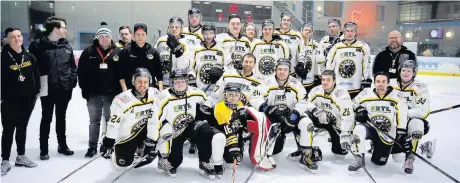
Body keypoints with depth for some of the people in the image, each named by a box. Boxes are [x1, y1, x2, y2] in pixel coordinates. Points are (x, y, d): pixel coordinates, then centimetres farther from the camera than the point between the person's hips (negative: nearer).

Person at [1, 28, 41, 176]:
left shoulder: (29, 57, 4)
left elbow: (36, 76, 9)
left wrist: (35, 93, 6)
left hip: (27, 99, 4)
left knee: (22, 128, 16)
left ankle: (21, 157, 29)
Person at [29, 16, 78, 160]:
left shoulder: (67, 45, 6)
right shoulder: (38, 45, -8)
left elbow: (73, 65, 10)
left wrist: (73, 81, 2)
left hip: (64, 89, 4)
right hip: (47, 90, -4)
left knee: (61, 118, 16)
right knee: (46, 119, 8)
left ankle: (62, 145, 29)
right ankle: (44, 149, 20)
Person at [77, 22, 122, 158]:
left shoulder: (118, 52, 0)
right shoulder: (88, 52, 1)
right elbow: (82, 72, 3)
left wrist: (121, 90, -5)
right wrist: (84, 89, -2)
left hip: (112, 93, -1)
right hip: (93, 93, 1)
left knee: (110, 120, 9)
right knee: (94, 120, 9)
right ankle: (92, 147, 18)